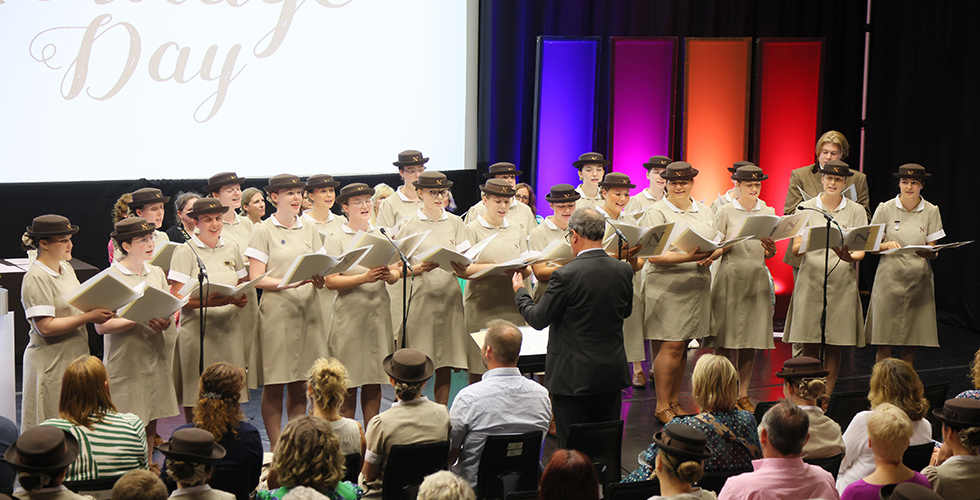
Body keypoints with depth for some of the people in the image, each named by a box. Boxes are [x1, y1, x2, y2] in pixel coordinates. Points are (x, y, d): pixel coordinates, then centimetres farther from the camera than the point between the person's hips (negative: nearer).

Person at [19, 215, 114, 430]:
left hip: (74, 357, 8)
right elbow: (45, 327, -23)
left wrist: (99, 308, 2)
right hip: (51, 363, -8)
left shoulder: (66, 267, 10)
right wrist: (89, 317, -23)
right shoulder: (36, 278, -17)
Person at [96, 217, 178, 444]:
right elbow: (101, 326, -15)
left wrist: (165, 322, -9)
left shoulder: (157, 273, 10)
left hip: (154, 357, 6)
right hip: (126, 363, -6)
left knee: (151, 423, 10)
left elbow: (169, 309, 15)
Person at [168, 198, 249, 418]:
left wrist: (242, 299, -3)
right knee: (195, 400, -4)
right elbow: (177, 299, -6)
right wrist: (206, 302, -23)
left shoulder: (232, 249, 14)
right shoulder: (185, 252, -1)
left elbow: (242, 288, 21)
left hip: (229, 330, 4)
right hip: (197, 332, -4)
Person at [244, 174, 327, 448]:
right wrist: (289, 282, -20)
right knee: (274, 386, -2)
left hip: (307, 310, 4)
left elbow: (319, 268, 14)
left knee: (300, 385, 8)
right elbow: (256, 278, -6)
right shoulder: (264, 231, -1)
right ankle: (276, 449, 5)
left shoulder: (309, 230, 13)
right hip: (276, 311, -4)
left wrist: (318, 280, -9)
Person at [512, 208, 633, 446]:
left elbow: (538, 319, -9)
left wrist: (519, 291, 8)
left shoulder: (565, 275, -19)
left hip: (574, 375, -5)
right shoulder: (624, 271, -2)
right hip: (612, 373, 5)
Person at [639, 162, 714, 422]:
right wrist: (688, 257, -24)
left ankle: (674, 401, 19)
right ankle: (662, 406, -1)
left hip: (697, 287, 6)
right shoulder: (657, 212, -5)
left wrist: (710, 256, -6)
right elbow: (653, 256, -13)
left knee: (683, 346, 9)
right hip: (666, 286, -6)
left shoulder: (704, 211, 15)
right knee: (671, 346, -9)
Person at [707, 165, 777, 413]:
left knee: (751, 339, 3)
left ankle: (743, 394, 11)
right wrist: (731, 244, -20)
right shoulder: (725, 212, 1)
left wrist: (770, 249, -11)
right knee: (725, 339, -4)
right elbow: (714, 250, -1)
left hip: (757, 281, 3)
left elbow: (769, 254, 11)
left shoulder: (768, 212, 11)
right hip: (730, 278, -3)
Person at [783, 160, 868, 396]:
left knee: (834, 347, 2)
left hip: (842, 282, 0)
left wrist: (849, 256, -20)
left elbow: (861, 251, 3)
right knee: (809, 346, -1)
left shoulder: (856, 211, 7)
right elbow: (796, 248, 1)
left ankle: (826, 397, 10)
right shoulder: (806, 208, 6)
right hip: (811, 281, 0)